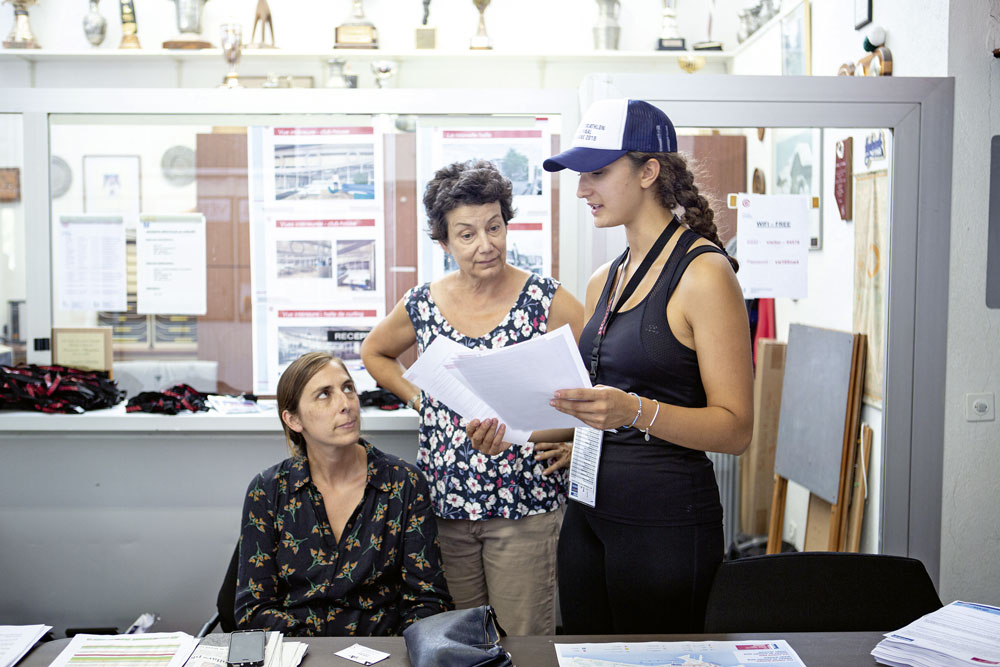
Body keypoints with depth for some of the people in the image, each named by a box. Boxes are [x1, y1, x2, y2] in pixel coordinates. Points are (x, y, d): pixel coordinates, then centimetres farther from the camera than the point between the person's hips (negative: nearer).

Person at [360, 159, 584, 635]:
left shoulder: (545, 300, -7)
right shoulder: (422, 305, 2)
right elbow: (375, 352, 21)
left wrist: (575, 441, -11)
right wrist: (417, 399, 8)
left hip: (524, 503, -3)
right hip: (443, 502, 3)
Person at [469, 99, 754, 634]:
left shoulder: (704, 272, -12)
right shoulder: (604, 280, 12)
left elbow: (735, 428, -15)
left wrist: (635, 411, -30)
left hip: (666, 522, -7)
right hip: (589, 508, 7)